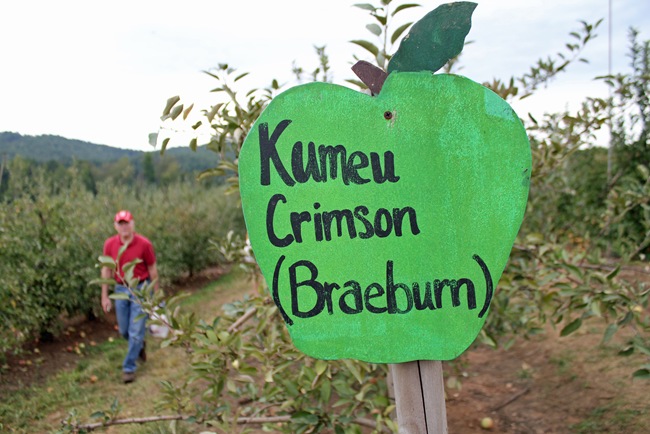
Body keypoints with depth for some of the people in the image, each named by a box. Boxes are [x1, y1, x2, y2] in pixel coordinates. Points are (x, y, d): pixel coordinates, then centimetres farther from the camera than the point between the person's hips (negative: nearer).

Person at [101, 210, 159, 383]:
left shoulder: (144, 244, -14)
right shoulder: (109, 244, -6)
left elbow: (152, 270, -4)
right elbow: (106, 270, 3)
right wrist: (104, 296, 3)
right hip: (121, 289, 3)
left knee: (136, 331, -2)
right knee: (124, 330, 14)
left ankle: (129, 368, 12)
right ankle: (139, 345, 46)